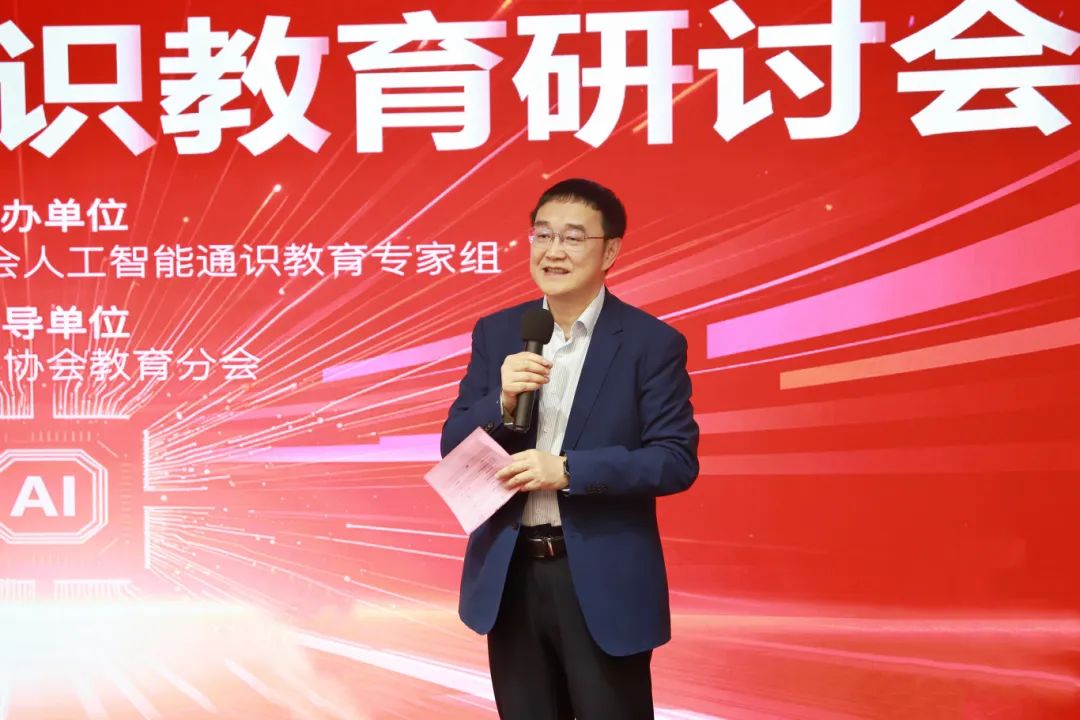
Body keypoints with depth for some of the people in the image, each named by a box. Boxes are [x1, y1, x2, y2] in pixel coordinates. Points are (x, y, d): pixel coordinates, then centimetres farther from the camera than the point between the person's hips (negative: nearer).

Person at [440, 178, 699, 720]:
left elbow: (676, 460, -12)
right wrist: (503, 401, -16)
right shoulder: (496, 333, 5)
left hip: (604, 580, -4)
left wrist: (567, 470, -22)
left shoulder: (651, 342, -7)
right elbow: (454, 447, 5)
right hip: (510, 576, 4)